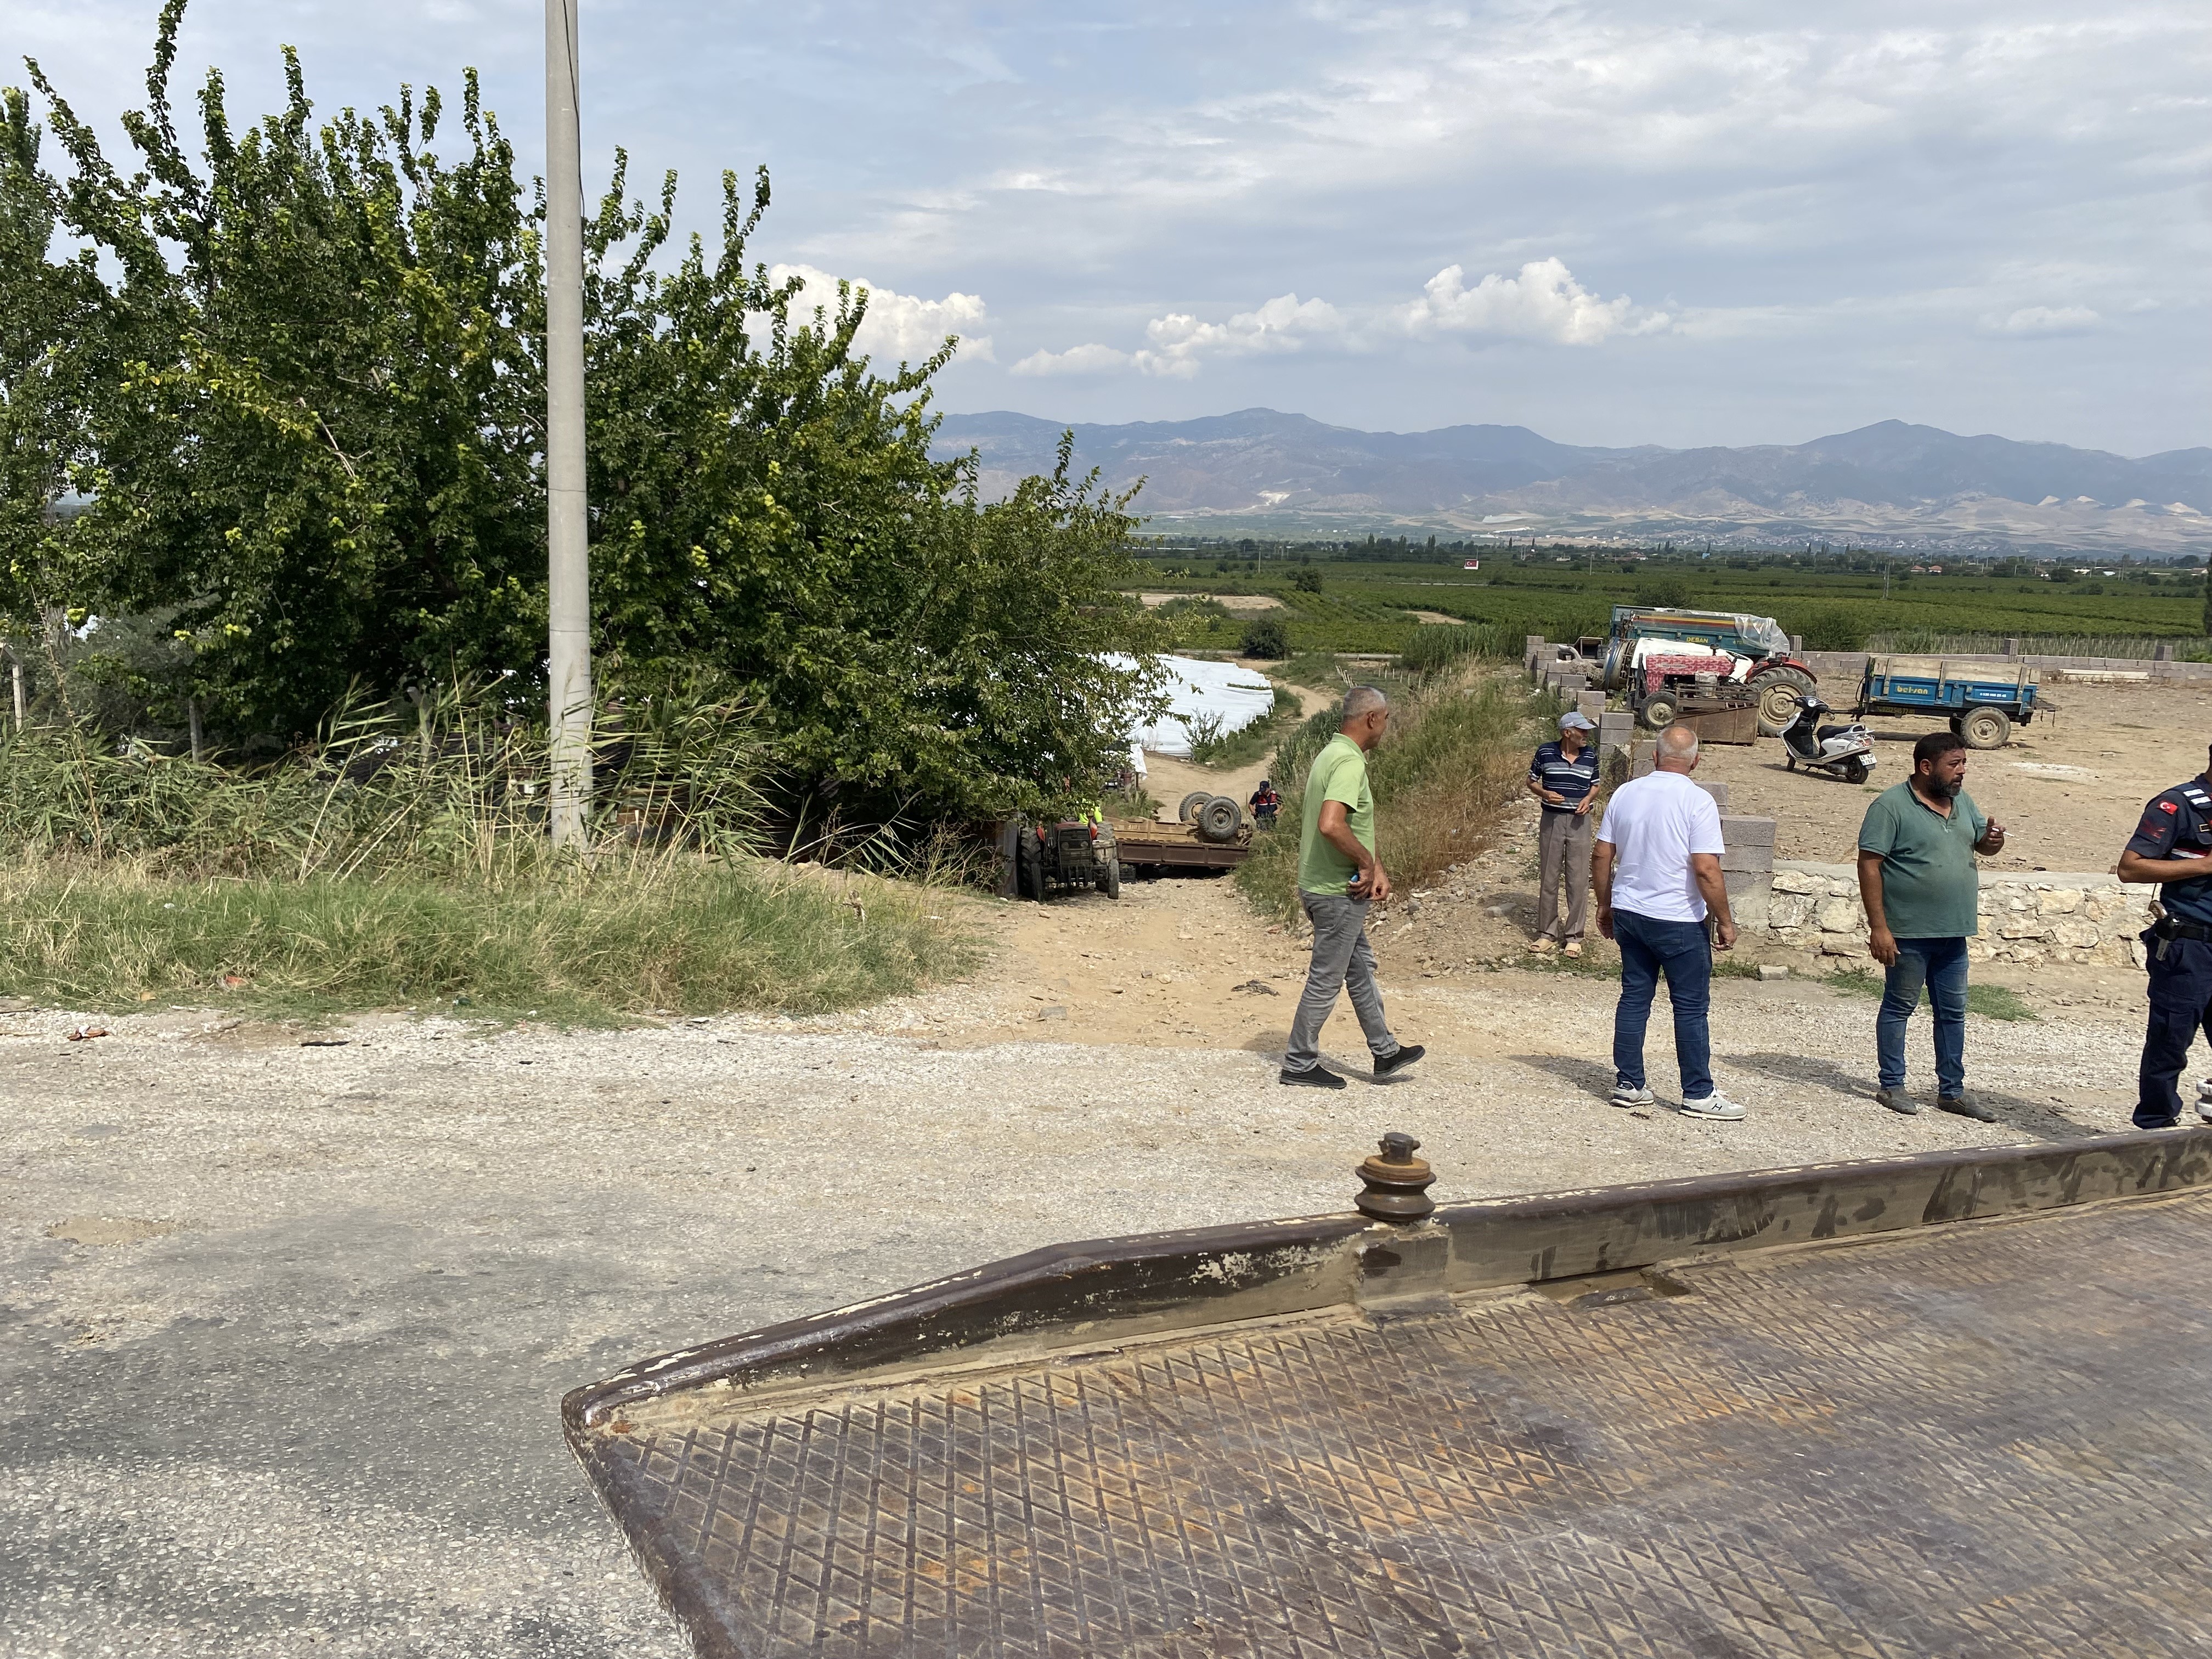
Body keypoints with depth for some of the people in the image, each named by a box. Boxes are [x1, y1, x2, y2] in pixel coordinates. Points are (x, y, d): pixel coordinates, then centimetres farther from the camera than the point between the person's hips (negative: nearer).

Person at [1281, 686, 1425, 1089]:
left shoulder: (1331, 754, 11)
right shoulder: (1349, 762, -22)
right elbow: (1330, 825, -36)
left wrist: (1375, 869, 4)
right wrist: (1367, 862, -21)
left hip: (1337, 889, 10)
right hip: (1337, 893, -10)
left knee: (1361, 970, 20)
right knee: (1325, 980, 2)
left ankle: (1385, 1051, 32)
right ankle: (1299, 1064, 12)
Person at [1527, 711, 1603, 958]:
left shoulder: (1590, 755, 1)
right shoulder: (1546, 752, -5)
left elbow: (1595, 785, 13)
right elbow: (1532, 781, 5)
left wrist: (1589, 799, -8)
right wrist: (1544, 793, -15)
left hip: (1579, 822, 1)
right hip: (1552, 819, -1)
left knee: (1578, 880, 1)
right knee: (1548, 878, 7)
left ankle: (1573, 936, 12)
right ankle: (1547, 933, 18)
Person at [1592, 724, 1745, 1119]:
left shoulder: (1625, 793, 2)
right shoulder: (1697, 802, -14)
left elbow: (1601, 857, 6)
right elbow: (1706, 869, -18)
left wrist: (1605, 905, 18)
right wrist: (1725, 921, -8)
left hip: (1628, 914, 5)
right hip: (1679, 922, -5)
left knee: (1634, 998, 12)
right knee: (1691, 1007, 4)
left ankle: (1628, 1084, 16)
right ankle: (1698, 1094, 10)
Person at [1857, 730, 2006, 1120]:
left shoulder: (1962, 801, 9)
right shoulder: (1891, 805, -13)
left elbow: (1983, 842, 22)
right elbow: (1869, 865, -16)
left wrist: (1992, 840, -5)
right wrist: (1878, 927, -20)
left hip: (1953, 932, 7)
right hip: (1909, 932, -7)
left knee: (1953, 1012, 12)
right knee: (1899, 1007, 5)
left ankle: (1952, 1091, 22)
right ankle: (1892, 1085, 16)